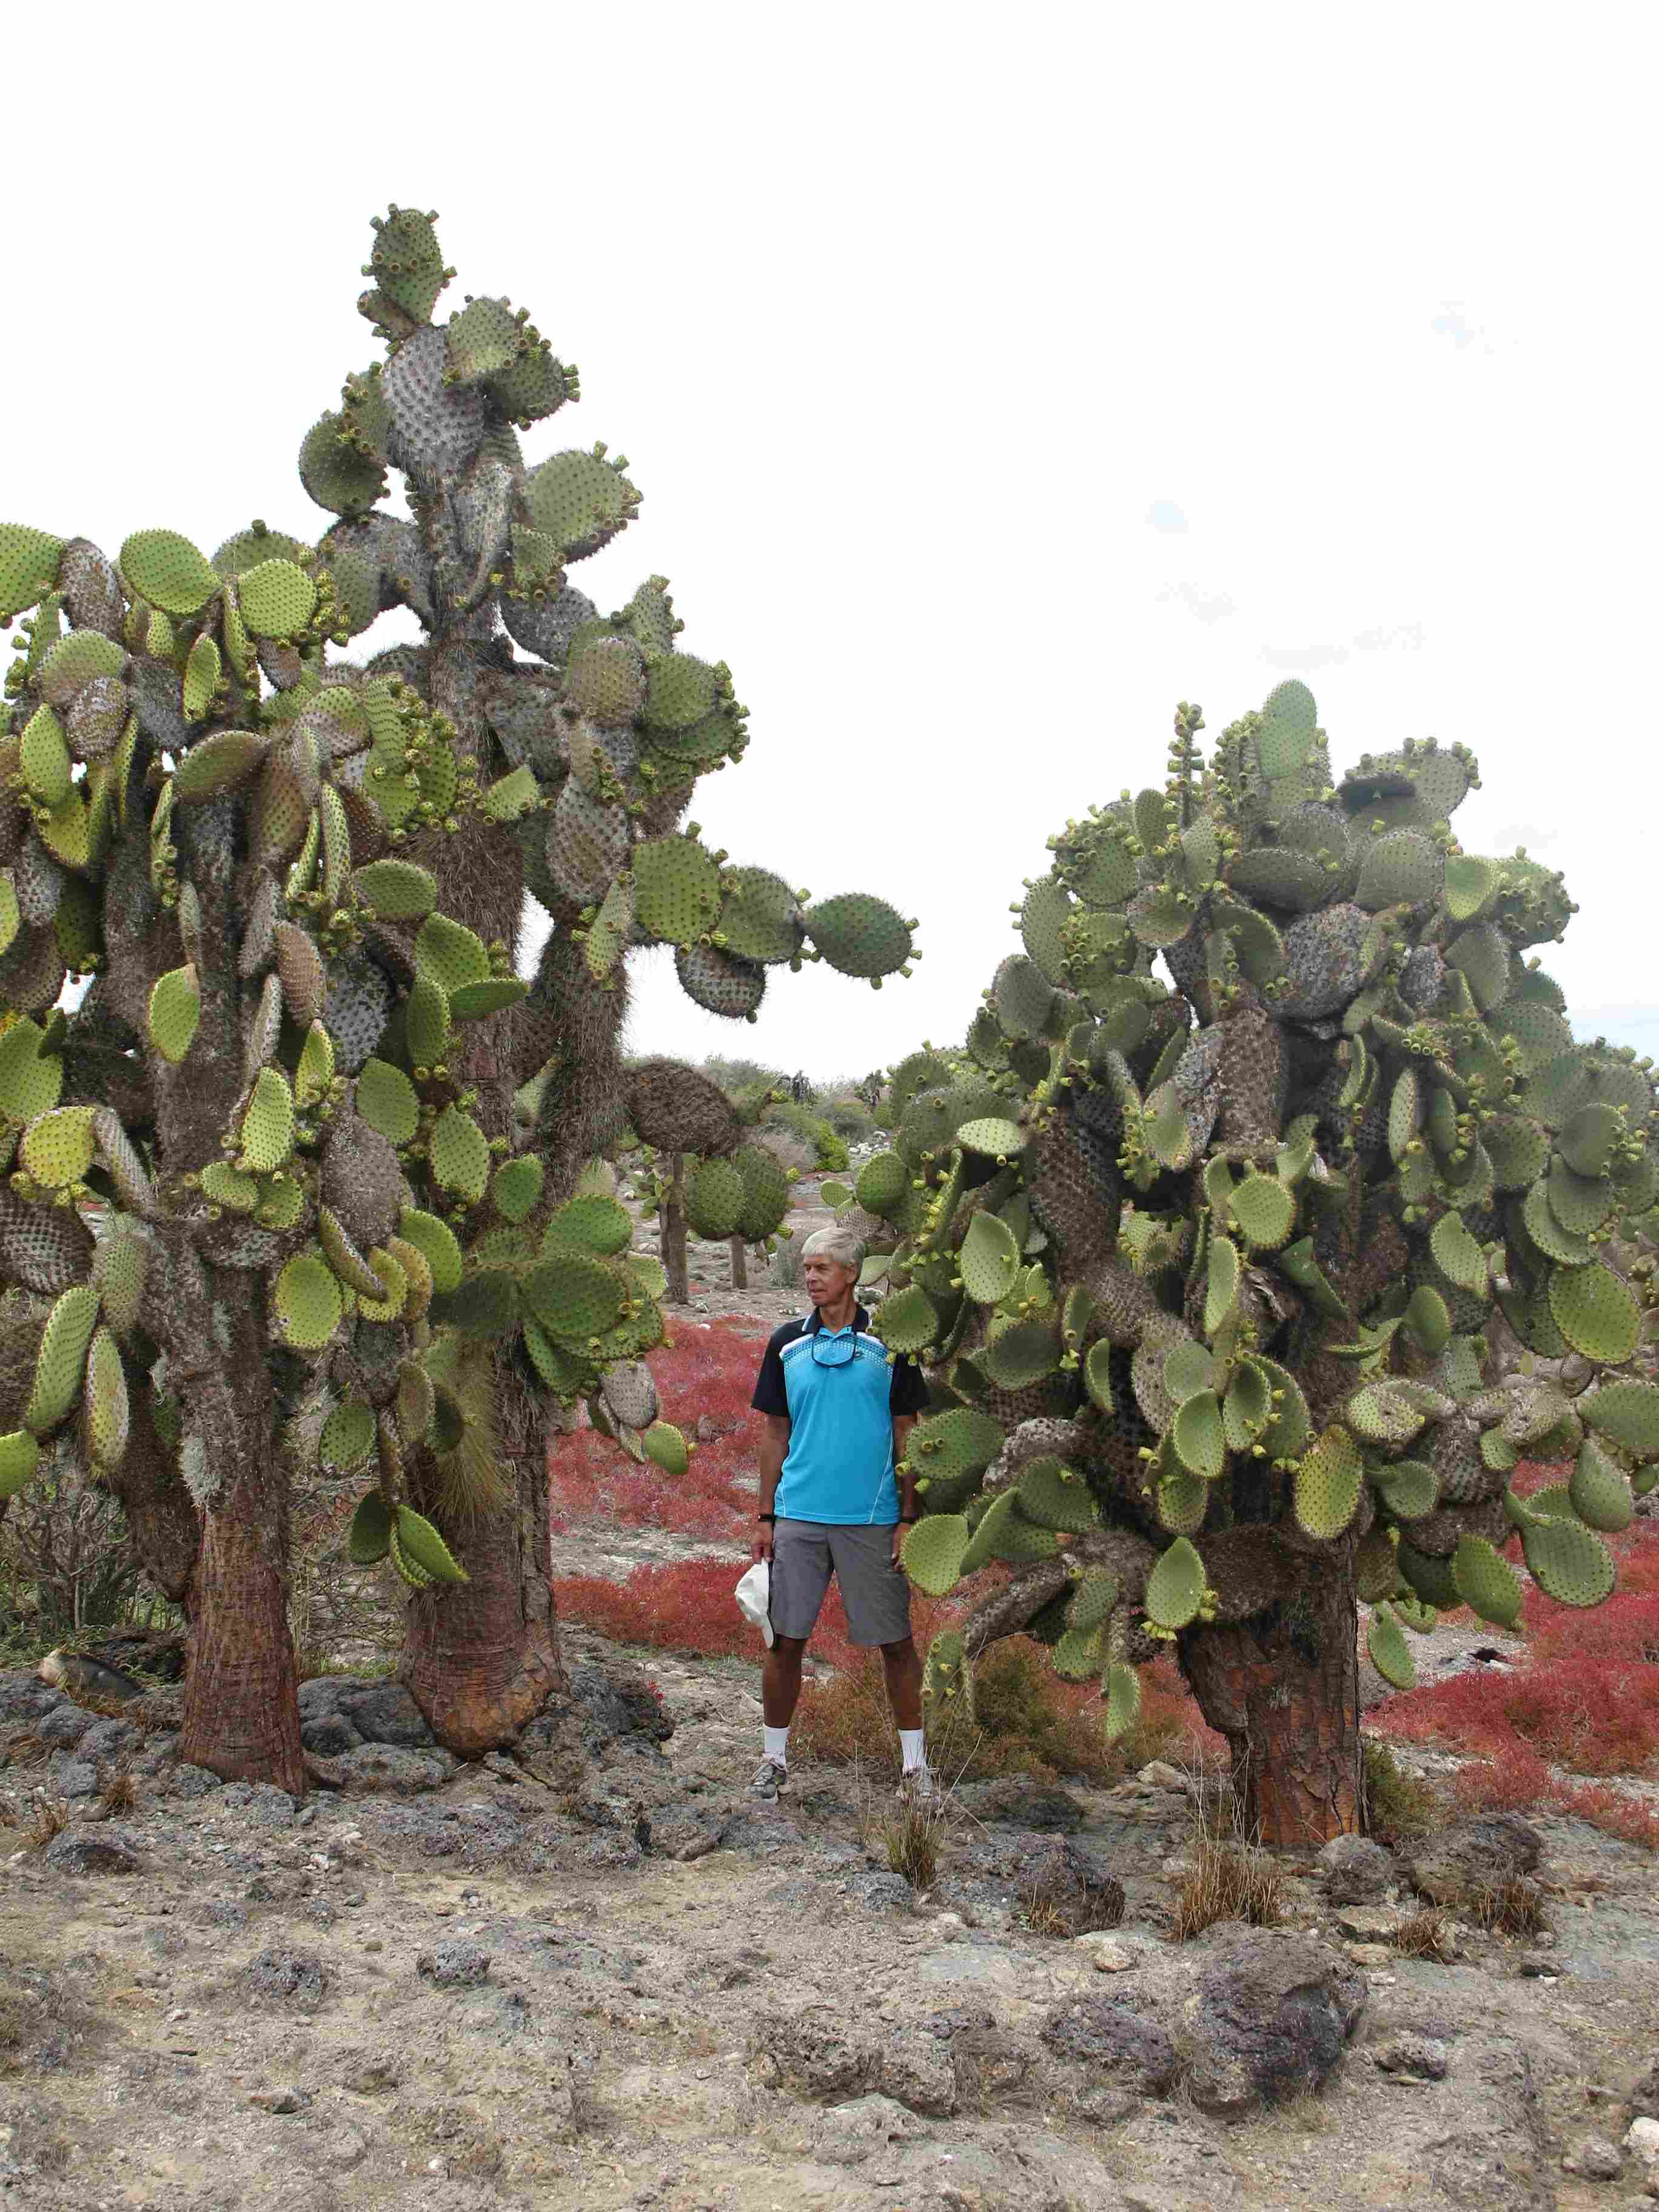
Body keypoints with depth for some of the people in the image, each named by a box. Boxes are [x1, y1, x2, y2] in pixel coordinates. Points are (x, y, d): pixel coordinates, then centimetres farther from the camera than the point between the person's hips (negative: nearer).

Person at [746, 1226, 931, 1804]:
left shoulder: (888, 1344, -1)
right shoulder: (787, 1344, 6)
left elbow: (906, 1435, 2)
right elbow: (776, 1435, 10)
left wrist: (907, 1518, -4)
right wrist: (764, 1518, 6)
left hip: (872, 1519, -2)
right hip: (798, 1517, 2)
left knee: (895, 1643, 4)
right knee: (785, 1641, 6)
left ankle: (914, 1763, 16)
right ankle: (774, 1758, 21)